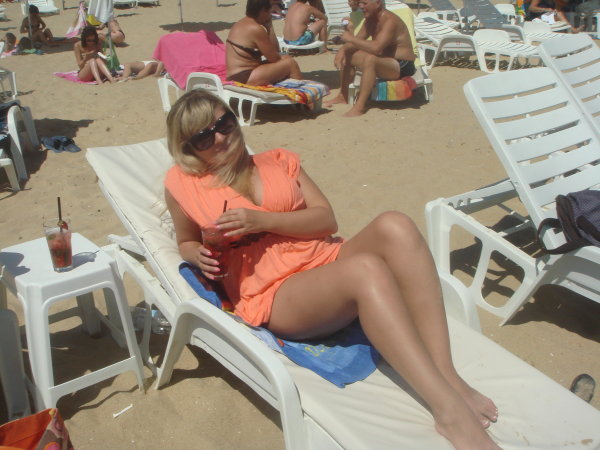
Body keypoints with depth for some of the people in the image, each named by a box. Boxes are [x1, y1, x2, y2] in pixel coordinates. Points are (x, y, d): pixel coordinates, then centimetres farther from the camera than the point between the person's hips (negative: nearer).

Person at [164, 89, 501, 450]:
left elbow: (327, 219, 6)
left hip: (327, 259, 4)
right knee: (366, 268, -35)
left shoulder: (279, 161, 15)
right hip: (274, 296, -4)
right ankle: (449, 409, -36)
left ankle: (449, 376, -29)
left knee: (394, 226, -27)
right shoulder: (183, 183, 9)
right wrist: (201, 257, -2)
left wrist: (262, 220, -9)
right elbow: (186, 243, 22)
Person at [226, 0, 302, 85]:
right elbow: (274, 58, -11)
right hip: (245, 78, -10)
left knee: (285, 58, 14)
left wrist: (269, 26, 6)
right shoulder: (256, 29, -16)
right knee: (290, 63, -7)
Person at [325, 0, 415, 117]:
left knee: (370, 59, -38)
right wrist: (342, 50, -10)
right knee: (346, 55, 9)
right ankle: (343, 96, 19)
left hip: (402, 66, -10)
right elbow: (357, 41, 11)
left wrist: (350, 38, -28)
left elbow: (376, 48, -36)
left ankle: (359, 107, -36)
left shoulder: (389, 20, -23)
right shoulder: (370, 20, 6)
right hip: (383, 61, 10)